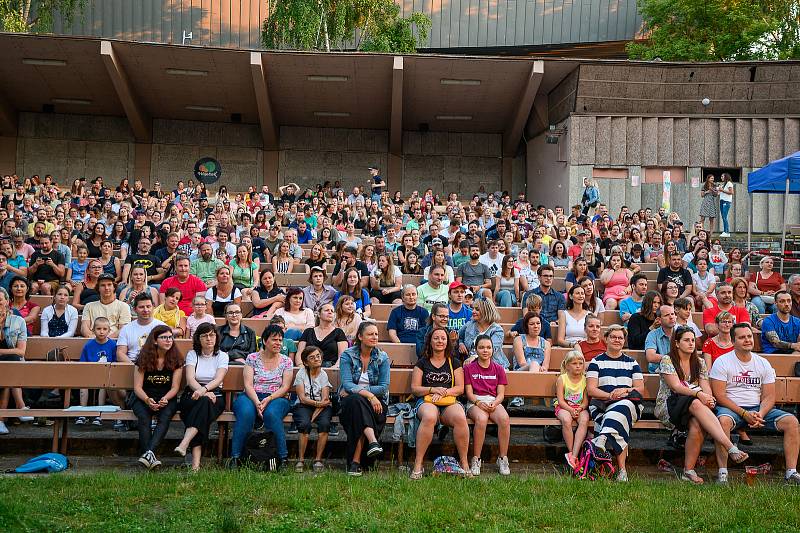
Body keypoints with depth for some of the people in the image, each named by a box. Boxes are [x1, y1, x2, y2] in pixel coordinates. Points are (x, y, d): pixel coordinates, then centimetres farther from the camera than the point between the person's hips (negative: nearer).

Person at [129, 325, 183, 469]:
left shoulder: (176, 359, 1)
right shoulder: (144, 358, -2)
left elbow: (175, 387, 0)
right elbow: (137, 387, -4)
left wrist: (165, 399, -20)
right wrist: (148, 400, -23)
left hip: (167, 398, 0)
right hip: (143, 398, 0)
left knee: (165, 417, -33)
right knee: (144, 418, -32)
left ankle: (148, 453, -46)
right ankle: (151, 457, -39)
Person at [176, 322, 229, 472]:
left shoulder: (222, 356, 10)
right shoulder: (192, 354, 11)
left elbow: (218, 379, -6)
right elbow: (190, 379, -4)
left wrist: (204, 389, -27)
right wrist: (203, 392, -23)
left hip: (214, 395, 0)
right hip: (192, 394, 0)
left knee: (204, 402, -36)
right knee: (204, 401, -35)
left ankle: (184, 444, -49)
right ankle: (196, 462, -45)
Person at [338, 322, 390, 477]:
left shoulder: (382, 357, 4)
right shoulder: (347, 355, 0)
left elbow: (383, 387, -4)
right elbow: (347, 384, -12)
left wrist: (355, 390, -12)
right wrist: (368, 394, -27)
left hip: (376, 402, 1)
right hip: (350, 401, -1)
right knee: (356, 400, -36)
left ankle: (355, 461, -32)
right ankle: (372, 441, -51)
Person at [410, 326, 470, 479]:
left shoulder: (454, 362, 19)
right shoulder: (422, 362, 15)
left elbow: (460, 388, 10)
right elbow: (414, 388, 8)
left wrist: (444, 392, -8)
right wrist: (433, 389, -8)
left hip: (450, 402, 1)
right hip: (427, 401, -1)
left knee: (460, 417, -35)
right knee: (429, 417, -39)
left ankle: (464, 464, -24)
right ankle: (418, 465, -34)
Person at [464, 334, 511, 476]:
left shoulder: (498, 369, 15)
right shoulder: (469, 368, 10)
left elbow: (501, 393, 9)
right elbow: (469, 392, 3)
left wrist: (494, 403, -13)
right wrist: (478, 402, -16)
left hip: (494, 401, 2)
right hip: (475, 402, -2)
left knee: (504, 418, -33)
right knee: (481, 419, -37)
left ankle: (503, 459, -22)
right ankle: (475, 460, -26)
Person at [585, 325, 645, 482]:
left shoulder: (632, 363, 23)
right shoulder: (596, 362, 15)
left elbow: (640, 388, 13)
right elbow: (591, 389, 3)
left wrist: (625, 390, -9)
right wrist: (610, 395, -15)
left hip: (629, 403, 1)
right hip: (601, 405, -1)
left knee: (621, 408, -39)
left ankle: (601, 440, -57)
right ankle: (622, 469, -45)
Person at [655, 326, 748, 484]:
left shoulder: (699, 363, 17)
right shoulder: (667, 361, 1)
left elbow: (706, 387, 6)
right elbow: (676, 386, -12)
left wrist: (709, 398, -18)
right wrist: (698, 394, -27)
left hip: (694, 406, 4)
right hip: (668, 408, -4)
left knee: (697, 425, -34)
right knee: (696, 404, -37)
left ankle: (689, 471, -30)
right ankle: (731, 448, -48)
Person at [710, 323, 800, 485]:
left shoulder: (763, 363, 10)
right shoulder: (722, 362, -3)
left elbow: (769, 396, 6)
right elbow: (719, 395, -10)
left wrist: (761, 414, -15)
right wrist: (744, 414, -18)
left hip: (758, 409, 4)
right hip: (731, 408, -4)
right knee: (723, 420, -38)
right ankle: (722, 472, -32)